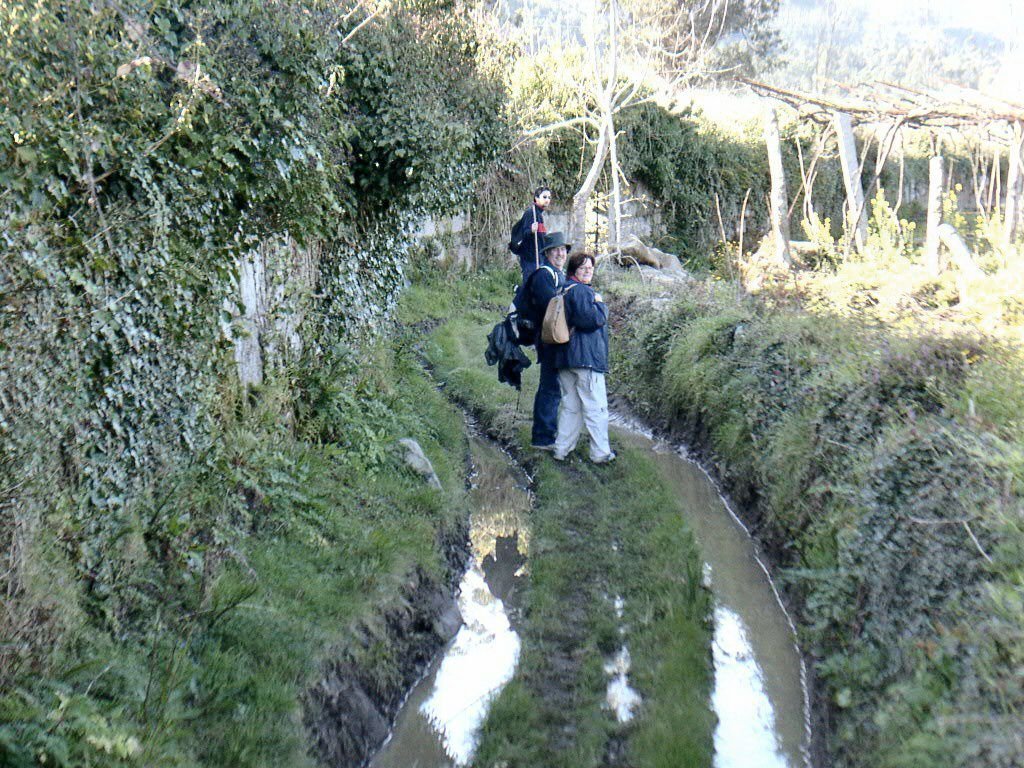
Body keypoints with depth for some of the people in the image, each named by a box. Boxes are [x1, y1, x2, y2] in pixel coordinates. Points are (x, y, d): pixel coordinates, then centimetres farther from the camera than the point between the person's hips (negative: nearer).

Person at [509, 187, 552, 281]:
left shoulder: (539, 214, 15)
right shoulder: (531, 213, -14)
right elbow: (524, 233, -22)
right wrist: (531, 231, -41)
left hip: (538, 257, 10)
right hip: (531, 258, -10)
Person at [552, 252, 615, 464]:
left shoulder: (565, 290, 18)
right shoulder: (581, 291, -13)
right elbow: (593, 319, -21)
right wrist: (601, 304, -6)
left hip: (565, 358, 10)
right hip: (586, 357, -10)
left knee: (570, 405, 15)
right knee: (596, 407, -2)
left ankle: (562, 448, 16)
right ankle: (601, 453, 3)